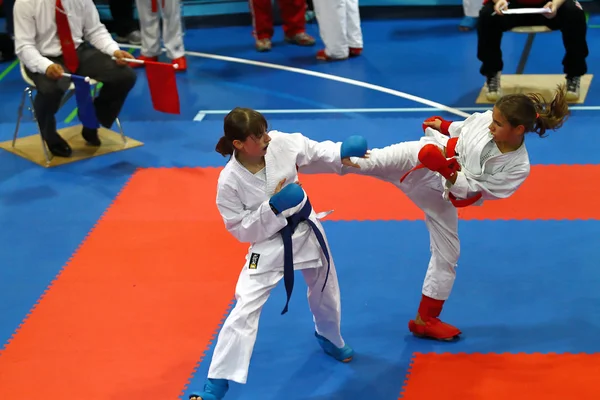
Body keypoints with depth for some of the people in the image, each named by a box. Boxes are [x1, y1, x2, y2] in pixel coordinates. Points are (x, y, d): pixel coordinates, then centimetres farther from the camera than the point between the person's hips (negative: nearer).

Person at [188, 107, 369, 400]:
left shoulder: (281, 143, -19)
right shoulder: (229, 181, -27)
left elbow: (315, 154, -1)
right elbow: (241, 230, -19)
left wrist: (341, 154, -18)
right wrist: (272, 207, -31)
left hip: (306, 230, 5)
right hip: (269, 244, -5)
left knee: (325, 292, 27)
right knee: (244, 311, -13)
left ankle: (330, 339, 60)